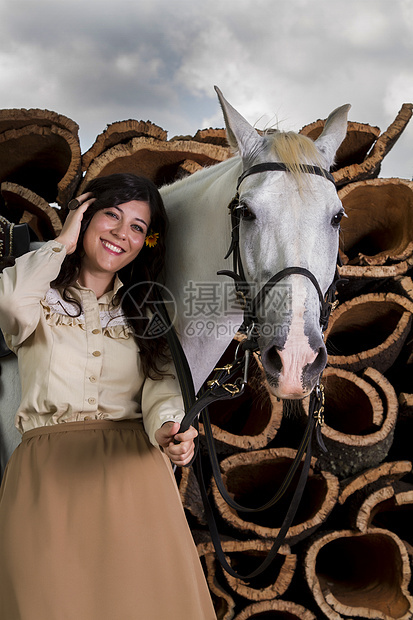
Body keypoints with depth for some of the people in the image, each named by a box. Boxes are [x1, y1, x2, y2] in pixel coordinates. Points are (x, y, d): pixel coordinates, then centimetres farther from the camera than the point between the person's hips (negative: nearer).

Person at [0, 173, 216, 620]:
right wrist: (63, 243, -4)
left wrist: (168, 427, -21)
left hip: (133, 466, 2)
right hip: (48, 469, -1)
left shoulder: (145, 313, 16)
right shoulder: (39, 297, 8)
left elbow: (162, 383, 1)